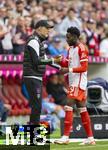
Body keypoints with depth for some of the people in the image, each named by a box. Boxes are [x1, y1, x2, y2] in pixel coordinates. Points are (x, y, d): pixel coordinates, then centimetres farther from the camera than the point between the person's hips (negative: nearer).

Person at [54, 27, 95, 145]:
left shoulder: (82, 49, -12)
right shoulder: (71, 49, 17)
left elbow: (84, 68, -17)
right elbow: (67, 64, 19)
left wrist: (69, 70, -24)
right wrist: (60, 61, -1)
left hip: (79, 83, -10)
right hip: (73, 82, 10)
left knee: (68, 107, -15)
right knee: (82, 110, 10)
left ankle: (65, 137, -16)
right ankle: (90, 138, 13)